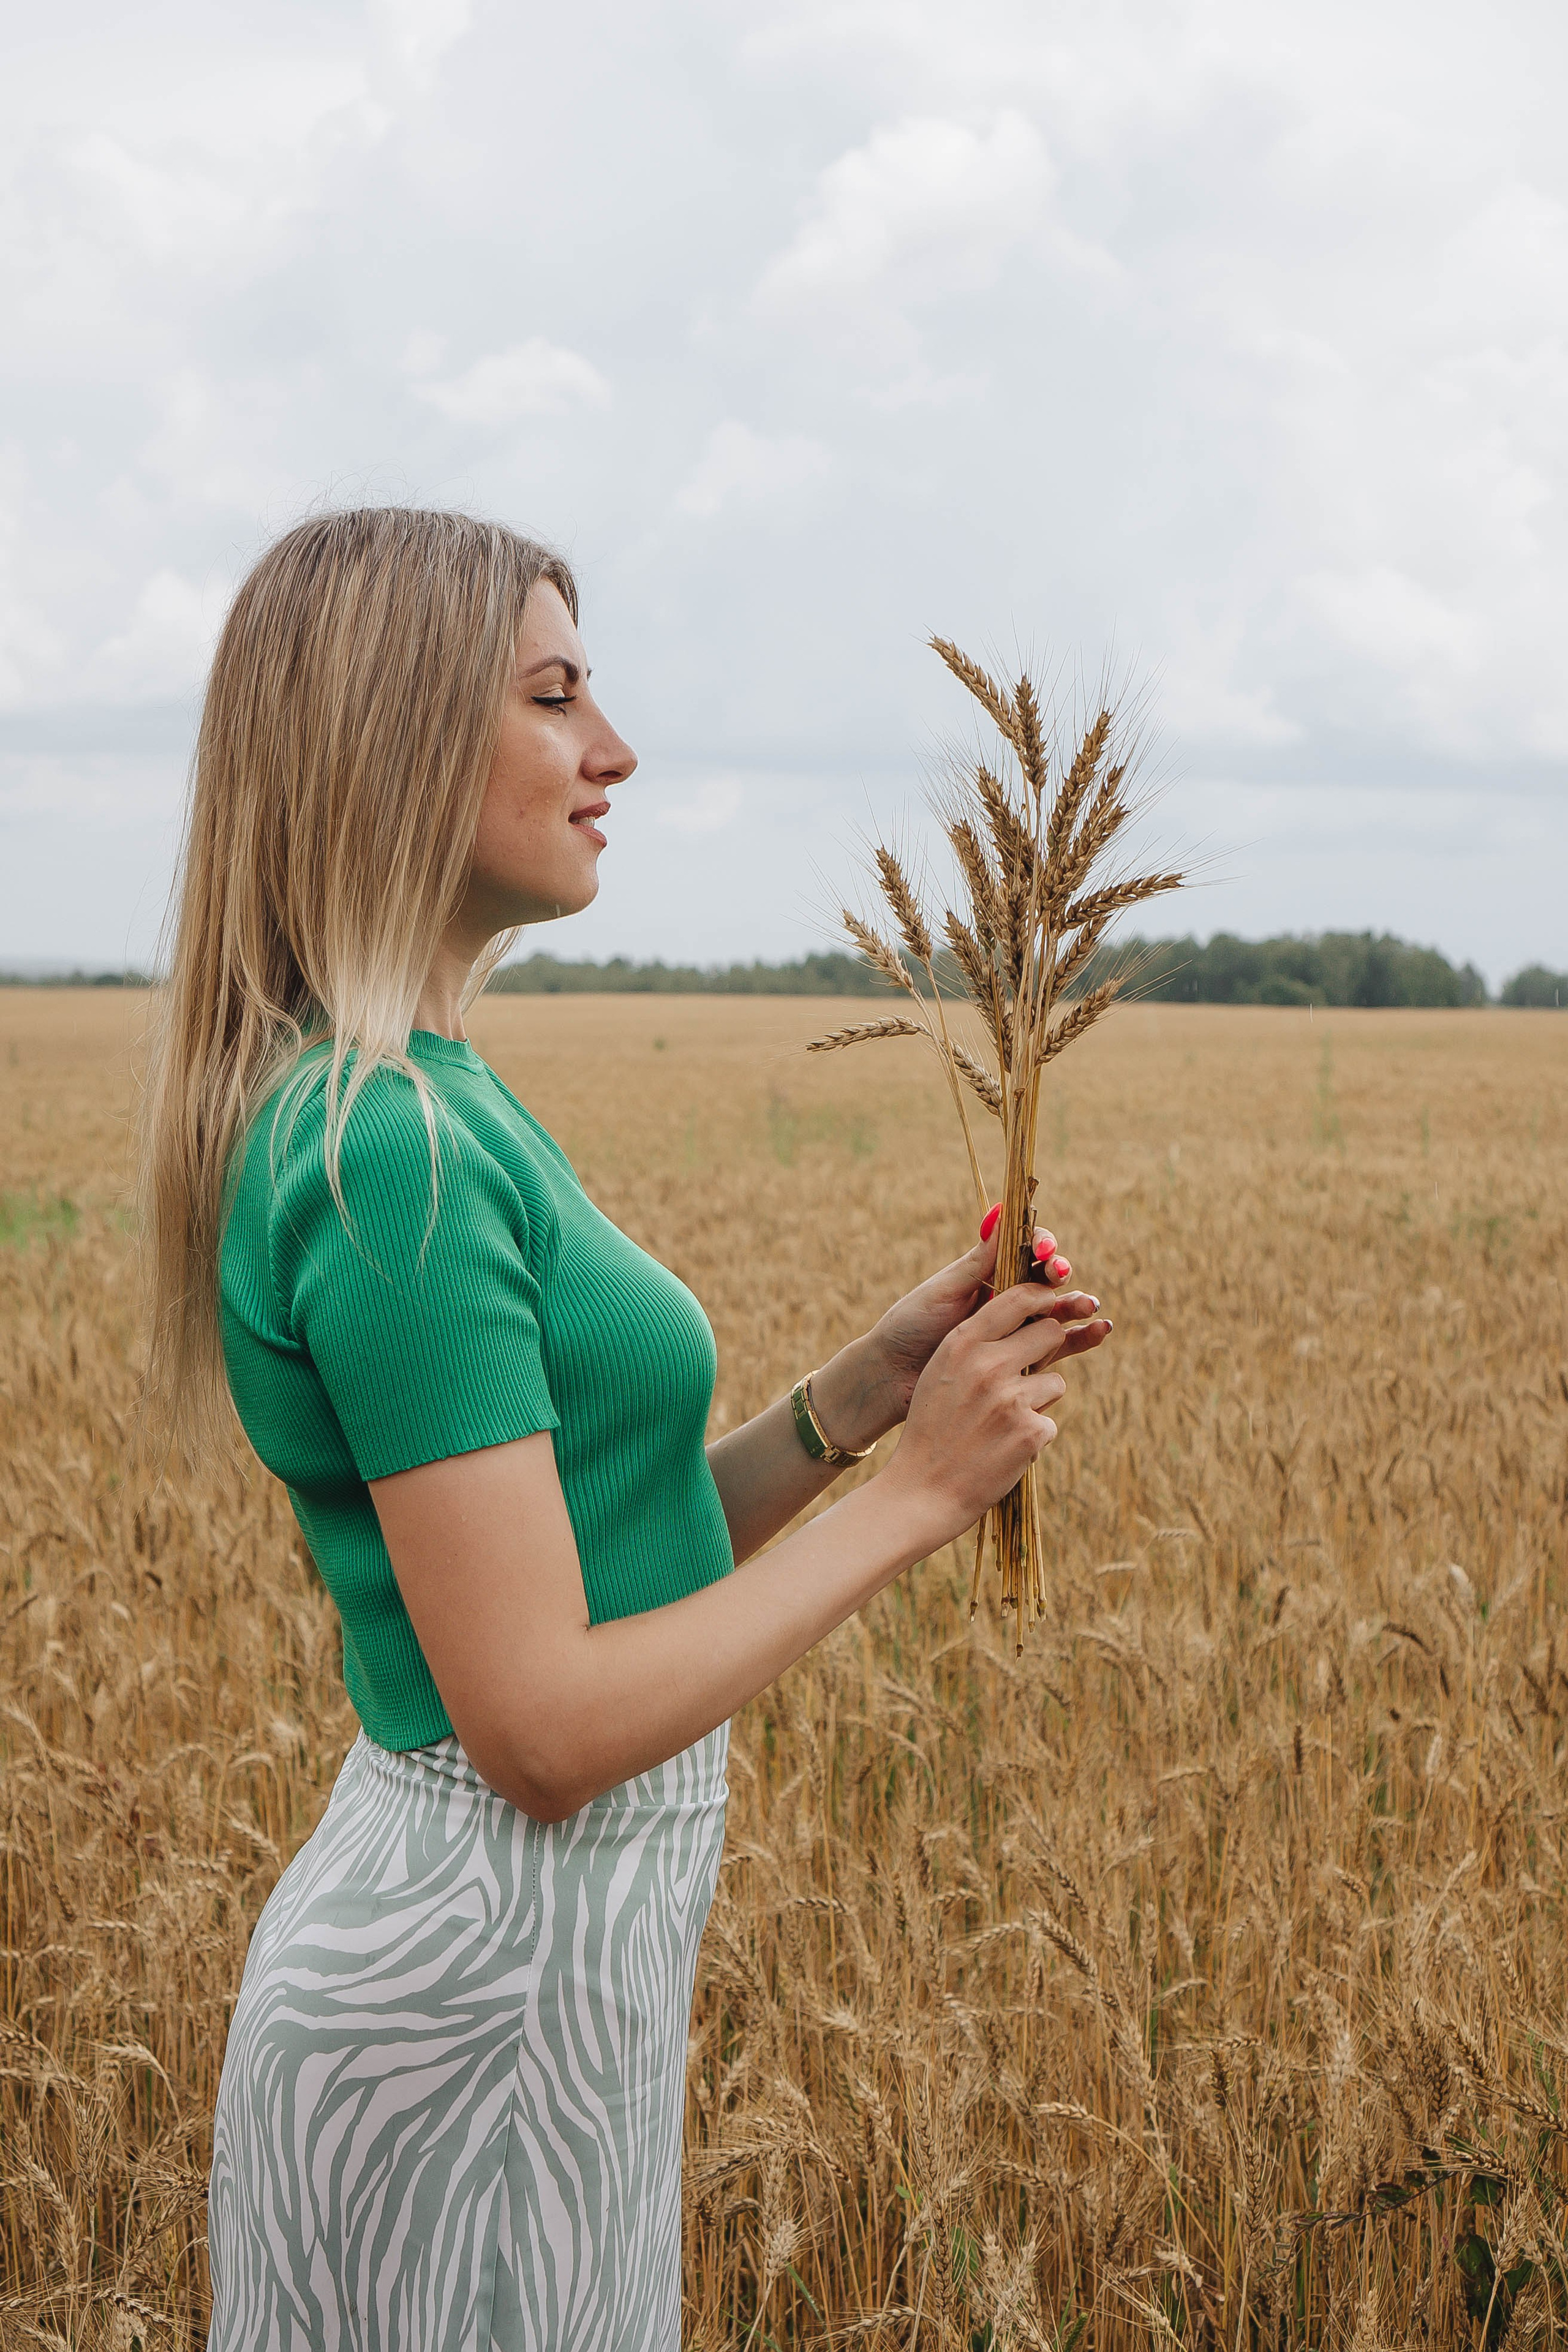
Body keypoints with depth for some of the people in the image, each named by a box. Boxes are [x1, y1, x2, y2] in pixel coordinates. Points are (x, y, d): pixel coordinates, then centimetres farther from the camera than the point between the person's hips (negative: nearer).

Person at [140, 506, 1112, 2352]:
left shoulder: (424, 1101, 8)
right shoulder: (388, 1153, -22)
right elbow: (547, 1726, -23)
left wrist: (871, 1384, 1)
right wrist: (917, 1493, -15)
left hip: (524, 1936, 9)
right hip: (490, 1974, -9)